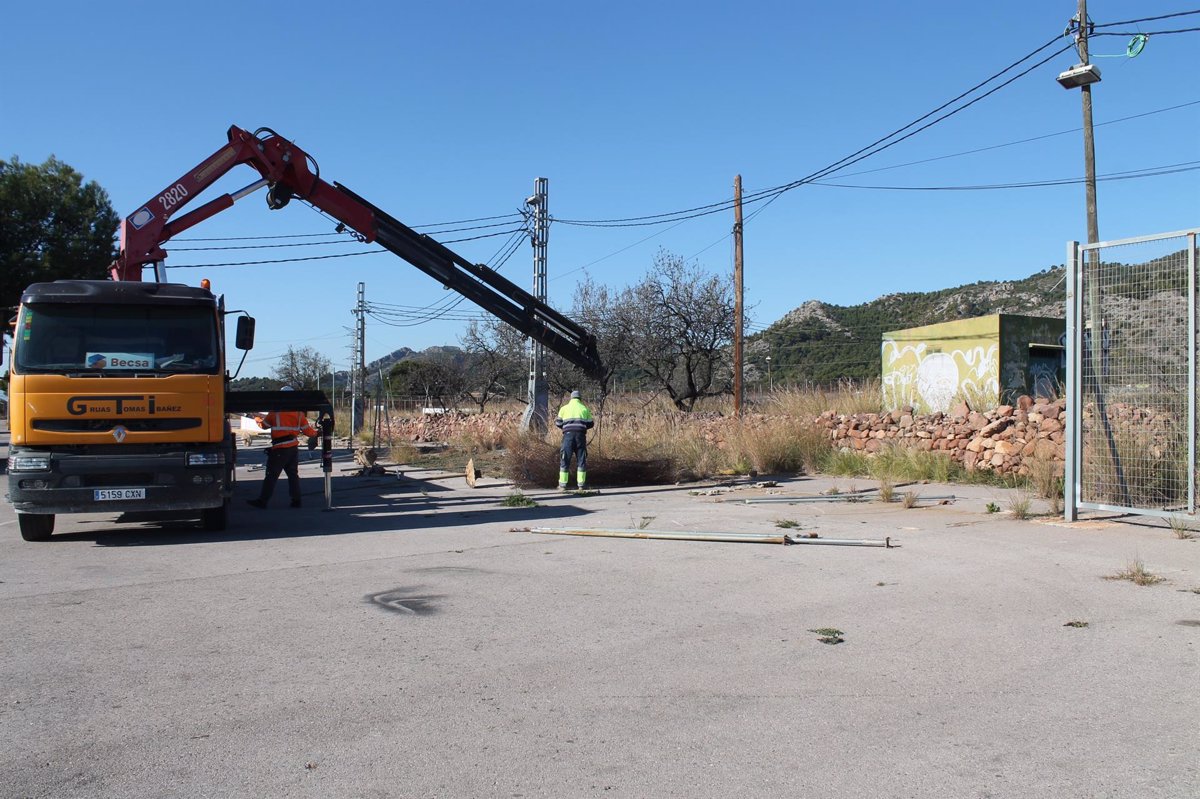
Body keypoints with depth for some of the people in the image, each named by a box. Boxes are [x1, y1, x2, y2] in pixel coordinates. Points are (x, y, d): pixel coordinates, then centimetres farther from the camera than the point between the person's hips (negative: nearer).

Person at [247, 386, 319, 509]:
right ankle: (296, 500, 12)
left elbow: (264, 425, 6)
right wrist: (315, 433, 28)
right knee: (293, 474, 13)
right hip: (294, 448, 5)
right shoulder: (298, 413, 5)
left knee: (271, 475, -3)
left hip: (280, 449, -5)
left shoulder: (276, 412, -8)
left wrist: (257, 419, 27)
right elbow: (306, 429, 8)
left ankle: (262, 501, -1)